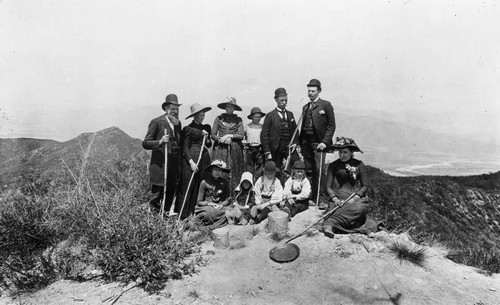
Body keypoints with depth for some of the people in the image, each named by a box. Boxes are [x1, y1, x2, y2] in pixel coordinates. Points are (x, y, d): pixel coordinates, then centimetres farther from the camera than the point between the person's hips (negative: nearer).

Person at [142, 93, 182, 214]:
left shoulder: (178, 123, 14)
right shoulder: (156, 122, -5)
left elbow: (180, 143, 8)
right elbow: (145, 143, -7)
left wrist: (177, 125, -1)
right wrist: (160, 142, -23)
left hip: (174, 164, 6)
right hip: (160, 164, -6)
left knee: (171, 192, 9)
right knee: (158, 193, 0)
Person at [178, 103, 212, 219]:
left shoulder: (206, 127, 13)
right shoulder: (188, 129, -3)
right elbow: (185, 148, -5)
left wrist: (207, 139, -2)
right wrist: (191, 162, -15)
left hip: (204, 159, 5)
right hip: (191, 158, -5)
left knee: (201, 187, 4)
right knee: (189, 187, -4)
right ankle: (184, 214, 3)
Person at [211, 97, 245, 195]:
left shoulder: (238, 120, 9)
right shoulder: (219, 118, 9)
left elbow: (241, 135, 0)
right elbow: (213, 135, 6)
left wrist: (229, 136, -9)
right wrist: (222, 139, -10)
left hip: (235, 149, 0)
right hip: (220, 149, 0)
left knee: (234, 173, -2)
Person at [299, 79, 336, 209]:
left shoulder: (325, 105, 1)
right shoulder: (305, 107, 18)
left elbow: (331, 125, -3)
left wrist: (325, 142, -13)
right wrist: (299, 142, 8)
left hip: (318, 142, -5)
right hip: (305, 142, 5)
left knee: (318, 170, -10)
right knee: (308, 170, 6)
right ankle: (311, 197, 14)